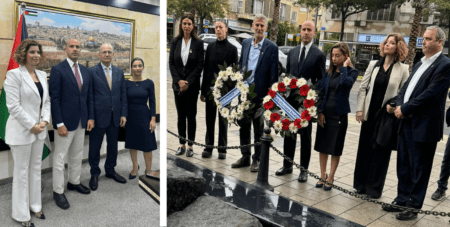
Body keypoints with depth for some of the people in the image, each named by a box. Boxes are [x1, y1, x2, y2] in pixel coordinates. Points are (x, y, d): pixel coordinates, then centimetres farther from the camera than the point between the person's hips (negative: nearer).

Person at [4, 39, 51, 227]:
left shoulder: (42, 75, 8)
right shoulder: (14, 74, -11)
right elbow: (13, 105, -16)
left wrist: (45, 121, -4)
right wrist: (31, 126, -15)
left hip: (39, 130, 6)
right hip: (21, 131, -6)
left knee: (36, 169, 15)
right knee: (21, 171, 5)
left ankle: (34, 205, 29)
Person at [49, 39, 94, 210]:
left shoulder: (85, 71, 9)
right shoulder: (57, 70, -9)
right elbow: (54, 98, -13)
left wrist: (90, 117, 6)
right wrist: (59, 123, -17)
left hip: (81, 122, 6)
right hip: (66, 122, -6)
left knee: (77, 155, 17)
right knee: (60, 157, 3)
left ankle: (74, 182, 33)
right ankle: (58, 191, 15)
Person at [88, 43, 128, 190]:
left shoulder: (119, 72, 8)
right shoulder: (92, 72, -4)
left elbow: (123, 94, 8)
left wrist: (124, 114, 2)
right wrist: (89, 116, -10)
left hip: (115, 117, 4)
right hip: (99, 116, -4)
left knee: (113, 145, 15)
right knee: (95, 147, 8)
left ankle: (110, 171, 33)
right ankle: (94, 174, 25)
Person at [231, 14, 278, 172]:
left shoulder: (271, 47, -7)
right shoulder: (245, 43, 9)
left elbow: (273, 75, -8)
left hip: (260, 94, -5)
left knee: (258, 129, 8)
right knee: (243, 125, 14)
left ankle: (257, 159, 22)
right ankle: (245, 156, 28)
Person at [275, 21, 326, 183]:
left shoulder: (319, 55, -2)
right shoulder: (292, 52, 11)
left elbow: (321, 80, -4)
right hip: (290, 98, 4)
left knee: (305, 136, 5)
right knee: (288, 133, 11)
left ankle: (303, 169, 16)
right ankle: (287, 165, 24)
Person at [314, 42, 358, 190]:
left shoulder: (352, 72, -4)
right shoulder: (329, 72, 7)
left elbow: (347, 82, -28)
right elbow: (322, 92, 5)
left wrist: (345, 67, -15)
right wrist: (320, 112, -4)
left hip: (339, 114, -4)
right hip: (324, 112, 4)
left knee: (335, 148, 6)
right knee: (322, 145, 11)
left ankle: (330, 178, 19)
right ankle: (322, 175, 25)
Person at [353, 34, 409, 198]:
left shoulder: (403, 69, -1)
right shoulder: (373, 65, 6)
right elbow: (363, 88, 5)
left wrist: (394, 105, -16)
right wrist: (360, 109, -2)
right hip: (370, 114, 3)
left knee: (381, 151, 5)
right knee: (365, 148, 9)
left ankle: (374, 188, 18)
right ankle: (361, 184, 24)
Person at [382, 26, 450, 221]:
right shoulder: (420, 64, 16)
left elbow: (430, 94, -19)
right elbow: (406, 87, 13)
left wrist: (405, 109, -14)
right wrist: (399, 105, -5)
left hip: (424, 126, -8)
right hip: (407, 122, 8)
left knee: (419, 168, 5)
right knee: (403, 166, 16)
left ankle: (413, 206, 19)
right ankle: (402, 199, 30)